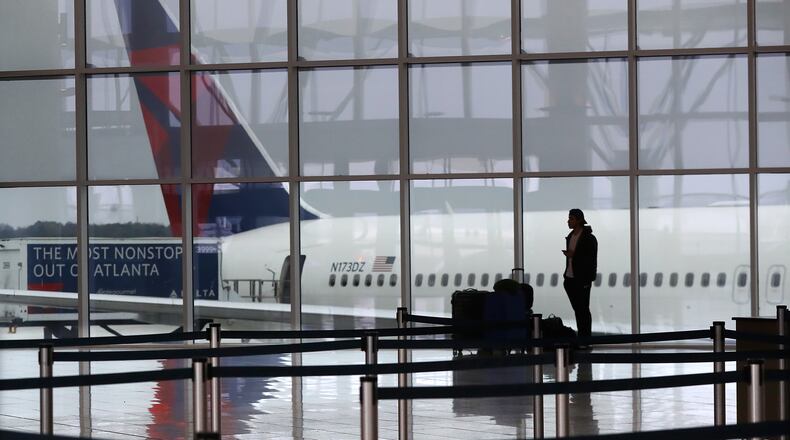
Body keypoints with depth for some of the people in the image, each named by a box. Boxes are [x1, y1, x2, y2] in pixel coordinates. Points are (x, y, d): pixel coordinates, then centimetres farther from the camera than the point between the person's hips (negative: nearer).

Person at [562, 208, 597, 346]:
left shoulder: (589, 238, -9)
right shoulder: (570, 237, 13)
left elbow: (592, 260, -11)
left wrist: (574, 255, -18)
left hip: (582, 280, -7)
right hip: (570, 279, 7)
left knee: (583, 310, -4)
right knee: (577, 309, 8)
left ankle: (586, 339, -2)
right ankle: (580, 338, 11)